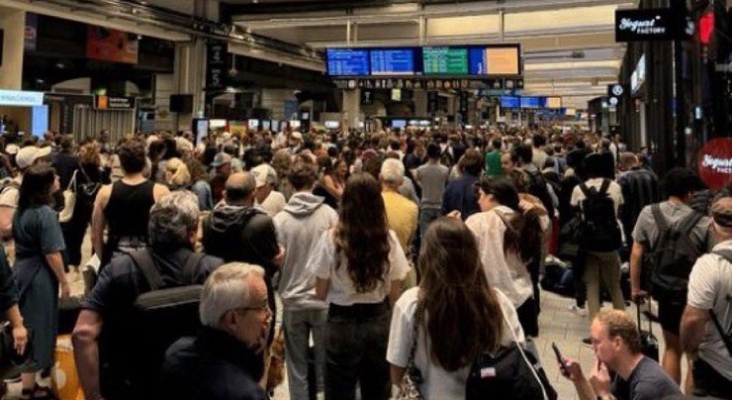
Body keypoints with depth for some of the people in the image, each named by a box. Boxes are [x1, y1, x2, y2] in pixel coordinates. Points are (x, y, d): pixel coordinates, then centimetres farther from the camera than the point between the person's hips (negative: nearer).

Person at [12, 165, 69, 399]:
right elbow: (51, 253, -20)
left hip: (21, 271, 8)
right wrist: (64, 282, -11)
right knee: (37, 327, 2)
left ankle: (25, 378, 30)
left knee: (24, 326, 17)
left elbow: (22, 243, 15)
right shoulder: (45, 213, -18)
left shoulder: (21, 211, 8)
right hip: (39, 276, -8)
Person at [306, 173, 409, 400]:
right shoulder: (389, 239, -7)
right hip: (379, 323, 2)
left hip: (342, 324, -2)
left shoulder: (331, 239, -13)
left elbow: (321, 293, -5)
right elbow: (394, 294, -1)